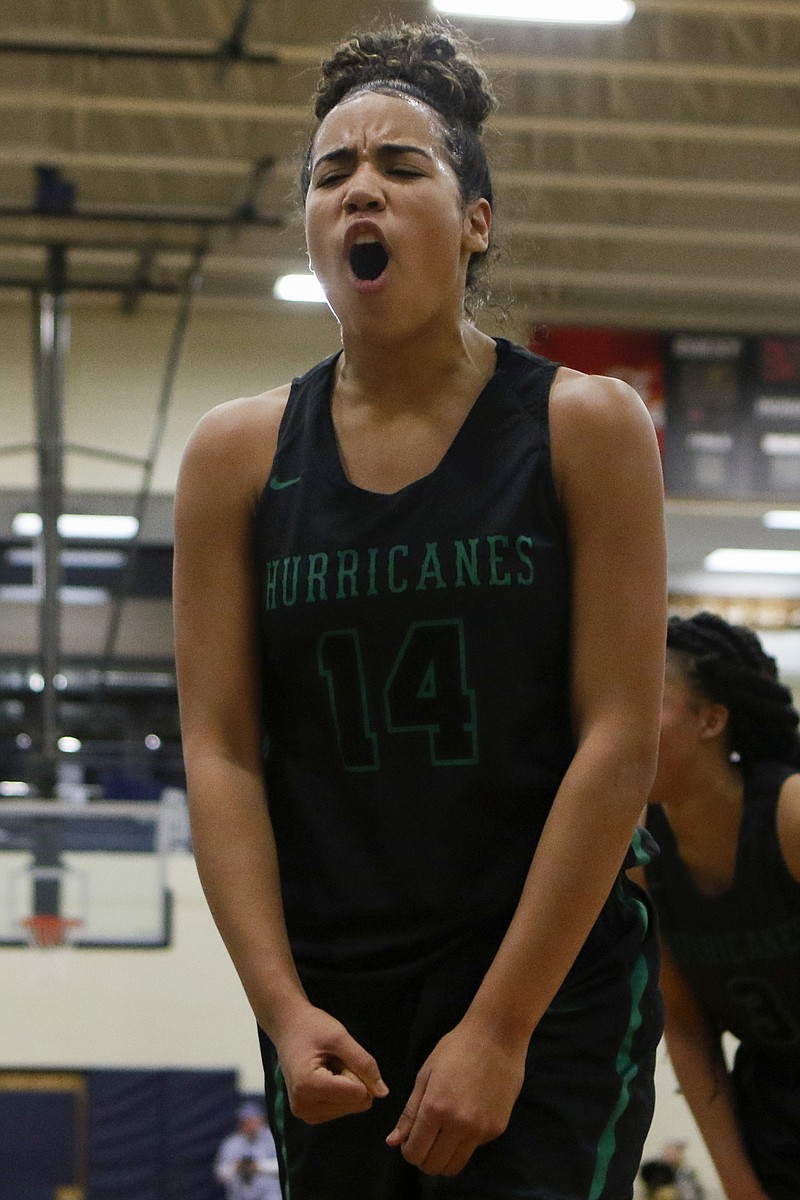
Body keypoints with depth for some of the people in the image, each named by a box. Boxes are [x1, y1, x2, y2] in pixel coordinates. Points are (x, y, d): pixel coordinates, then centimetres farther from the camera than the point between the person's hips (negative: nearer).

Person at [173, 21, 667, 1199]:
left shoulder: (584, 427, -4)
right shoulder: (239, 456, 3)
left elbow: (620, 741, -9)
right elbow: (221, 751, -1)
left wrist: (502, 1027, -14)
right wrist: (284, 1009, -12)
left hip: (553, 969, -2)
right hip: (330, 987, 3)